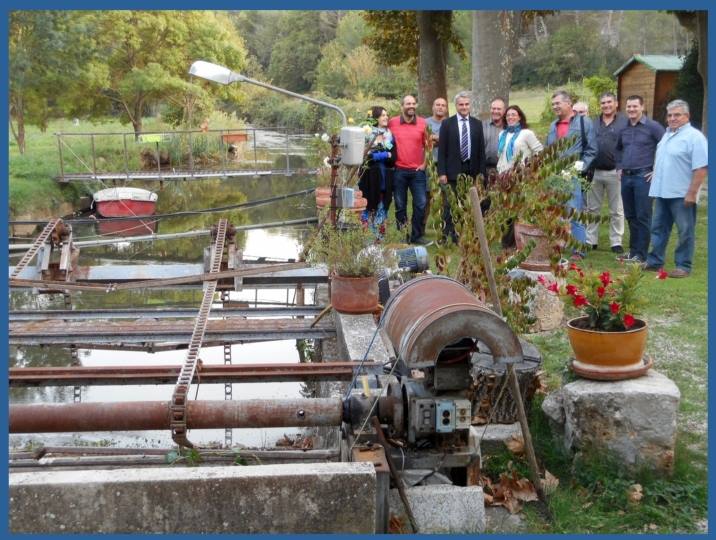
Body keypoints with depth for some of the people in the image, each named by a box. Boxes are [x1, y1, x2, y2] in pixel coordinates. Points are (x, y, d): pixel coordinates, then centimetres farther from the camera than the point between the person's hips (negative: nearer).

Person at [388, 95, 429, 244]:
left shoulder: (423, 123, 4)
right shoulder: (392, 123, 1)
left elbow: (427, 145, 12)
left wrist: (424, 163, 4)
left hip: (417, 170, 1)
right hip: (398, 170, -1)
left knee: (420, 204, -1)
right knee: (400, 205, 5)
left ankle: (417, 235, 10)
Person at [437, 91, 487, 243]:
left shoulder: (477, 124, 10)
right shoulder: (447, 123, 2)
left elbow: (481, 149, 10)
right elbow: (442, 150, -2)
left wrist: (481, 172, 3)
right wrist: (441, 173, -9)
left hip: (471, 171, 2)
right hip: (453, 171, -2)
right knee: (449, 206, 1)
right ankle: (447, 235, 8)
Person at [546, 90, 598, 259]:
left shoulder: (584, 123, 1)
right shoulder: (553, 126, 21)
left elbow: (591, 150, -3)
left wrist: (579, 168, -13)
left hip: (574, 177, -6)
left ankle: (579, 250, -1)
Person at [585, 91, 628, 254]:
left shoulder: (625, 122, -3)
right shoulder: (593, 123, 11)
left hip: (615, 172, -4)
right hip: (594, 172, 4)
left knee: (616, 210, 5)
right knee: (592, 208, 10)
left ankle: (616, 242, 12)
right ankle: (590, 240, 17)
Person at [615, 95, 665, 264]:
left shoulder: (652, 126, -6)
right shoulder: (624, 128, 12)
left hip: (643, 177, -6)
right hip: (626, 177, 6)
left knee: (642, 217, -4)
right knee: (630, 216, 12)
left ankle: (641, 254, 0)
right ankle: (633, 250, 21)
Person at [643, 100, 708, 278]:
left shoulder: (694, 137, -12)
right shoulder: (666, 134, 14)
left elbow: (701, 168, -18)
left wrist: (692, 193, -21)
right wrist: (655, 176, 20)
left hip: (682, 195, -8)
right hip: (662, 192, 8)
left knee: (685, 232, 1)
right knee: (658, 229, 14)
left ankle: (683, 266, 7)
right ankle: (654, 261, 23)